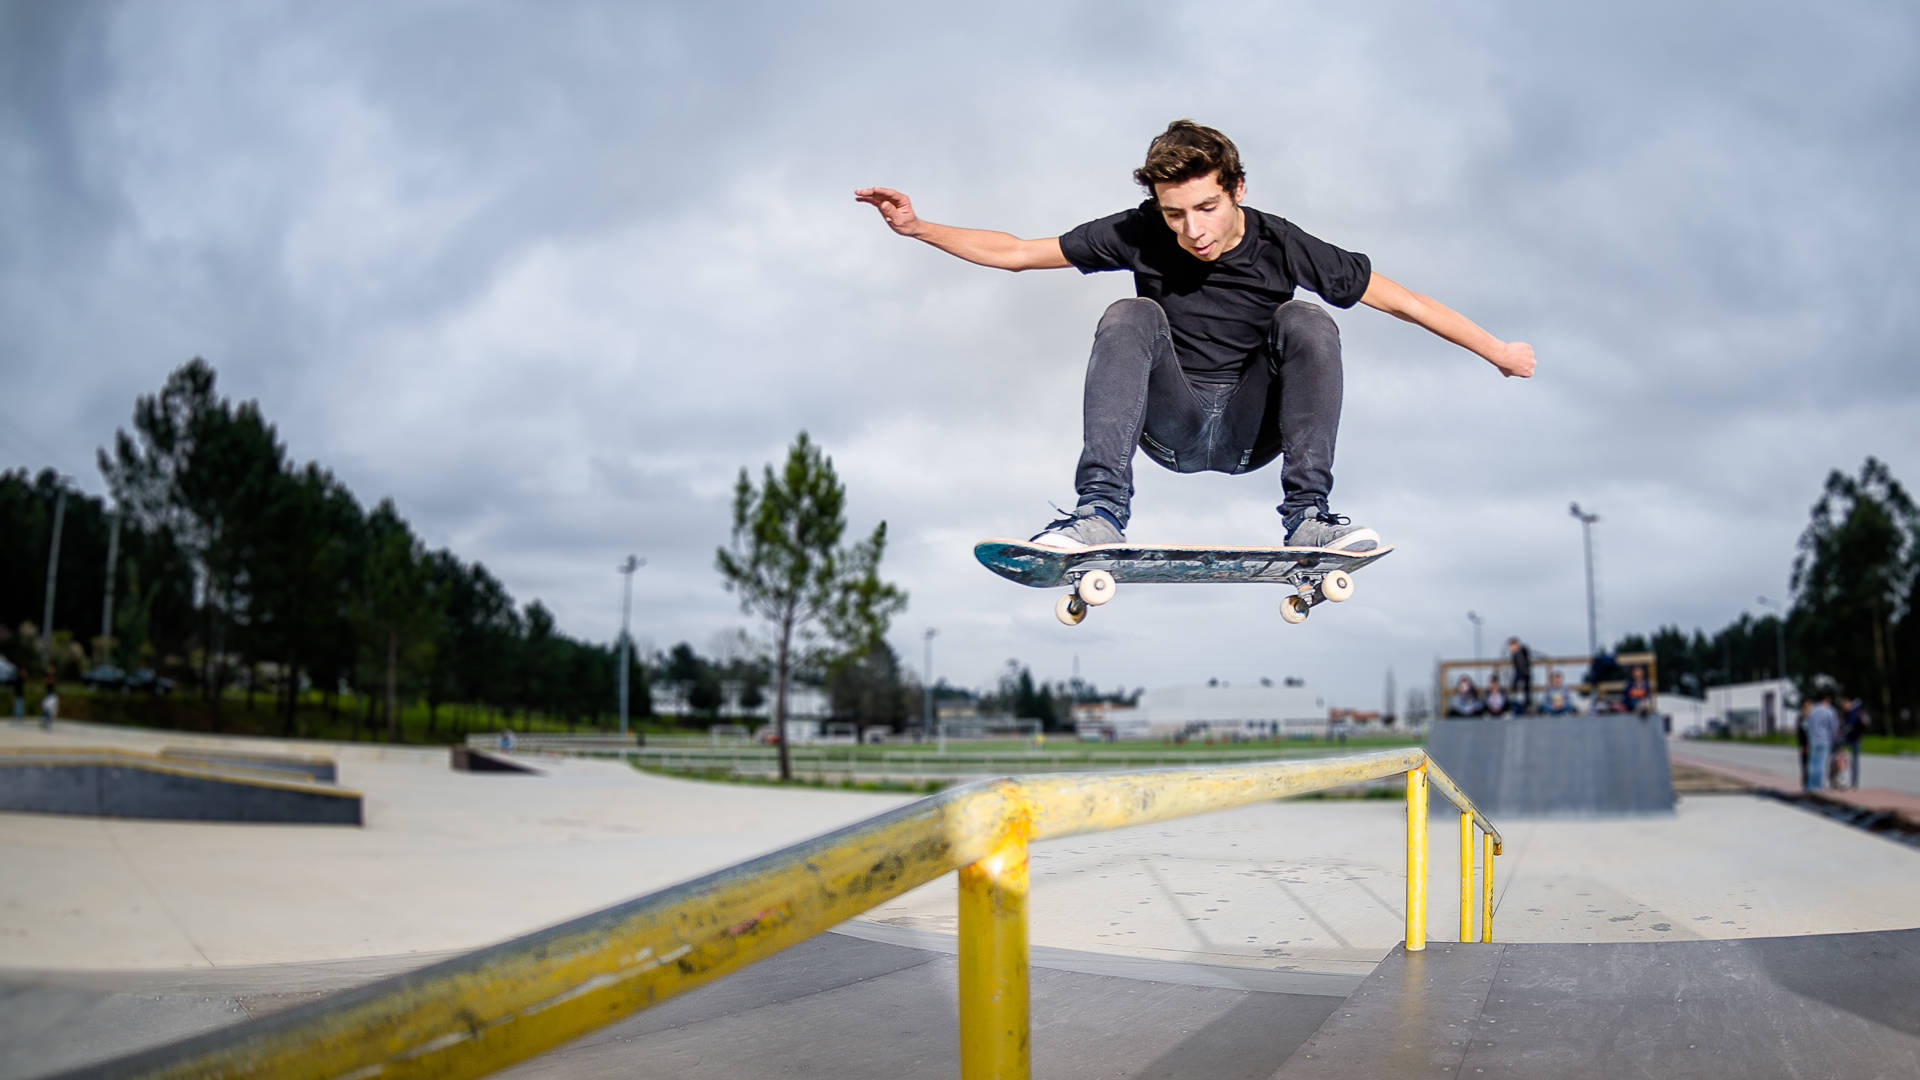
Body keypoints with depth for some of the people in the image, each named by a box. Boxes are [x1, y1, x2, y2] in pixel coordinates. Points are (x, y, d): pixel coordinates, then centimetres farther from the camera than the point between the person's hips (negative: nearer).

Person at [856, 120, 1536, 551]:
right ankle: (1101, 511, -35)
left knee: (1308, 322, -23)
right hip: (1169, 424, 0)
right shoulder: (1141, 234, -10)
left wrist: (1497, 351, -4)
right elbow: (1016, 252, -6)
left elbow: (1398, 298, -7)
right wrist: (918, 227, -15)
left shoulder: (1280, 246, -12)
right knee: (1130, 316, -25)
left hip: (1251, 430, 0)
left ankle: (1307, 515, -28)